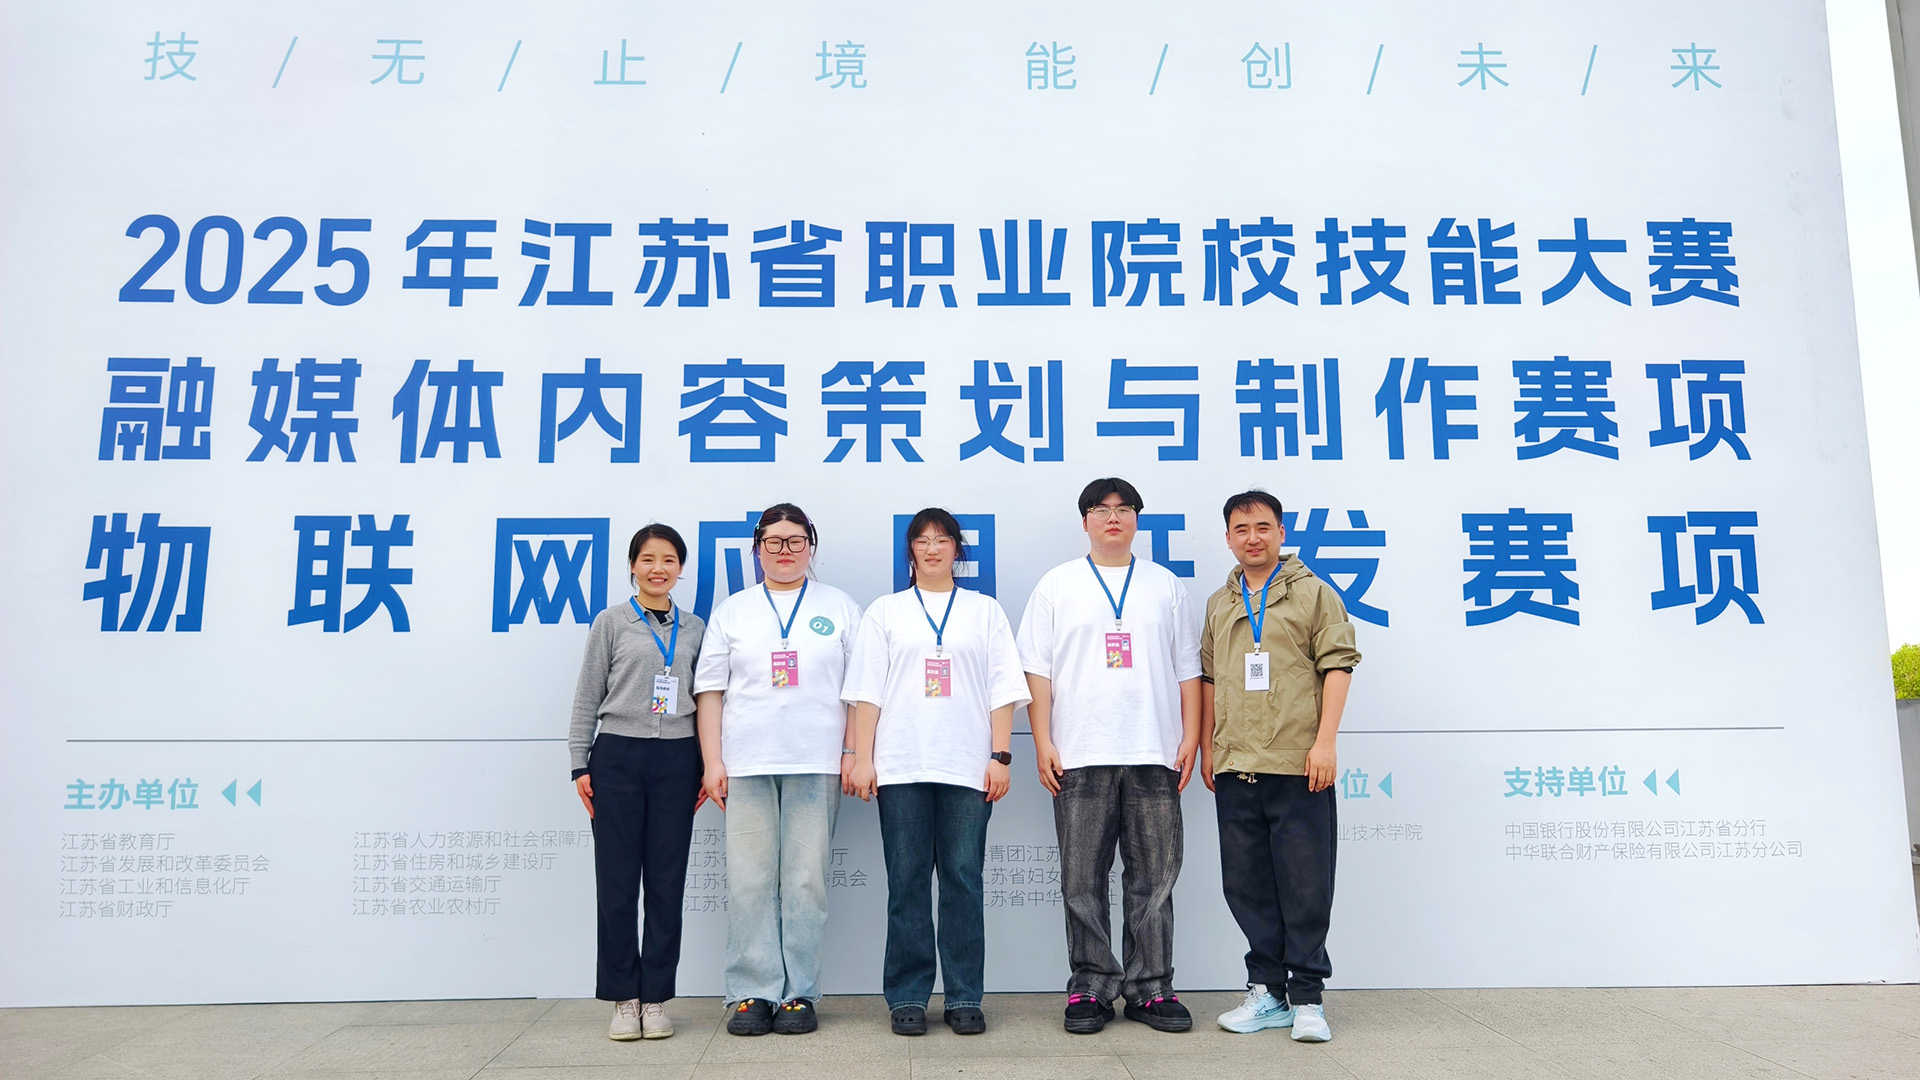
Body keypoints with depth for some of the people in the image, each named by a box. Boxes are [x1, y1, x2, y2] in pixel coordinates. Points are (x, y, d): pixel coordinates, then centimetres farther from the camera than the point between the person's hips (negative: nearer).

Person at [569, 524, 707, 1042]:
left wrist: (706, 767, 8)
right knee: (617, 881, 1)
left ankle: (657, 998, 12)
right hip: (618, 756, -2)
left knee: (667, 882, 3)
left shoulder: (694, 629, 11)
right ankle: (624, 998, 10)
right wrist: (581, 765, -1)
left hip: (676, 760, 2)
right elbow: (588, 696, 4)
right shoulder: (611, 623, 4)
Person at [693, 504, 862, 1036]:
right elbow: (711, 688, 10)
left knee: (806, 881, 0)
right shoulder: (732, 611, 14)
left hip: (816, 765, -1)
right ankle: (751, 993, 7)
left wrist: (856, 754, 0)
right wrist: (712, 762, 2)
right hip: (746, 765, 1)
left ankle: (799, 993, 8)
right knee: (749, 882, -1)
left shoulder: (841, 608, 11)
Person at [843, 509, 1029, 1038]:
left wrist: (1001, 756, 0)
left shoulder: (985, 611, 13)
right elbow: (866, 691, 8)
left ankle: (964, 998, 8)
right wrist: (862, 759, 0)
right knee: (907, 881, 1)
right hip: (901, 765, 0)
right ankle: (907, 998, 10)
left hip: (968, 766, 0)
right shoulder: (885, 612, 13)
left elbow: (1003, 690, 8)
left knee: (964, 878, 0)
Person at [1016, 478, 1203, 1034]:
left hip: (1154, 756, 1)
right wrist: (1043, 743, -3)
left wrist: (1191, 738, 3)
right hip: (1080, 757, -1)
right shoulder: (1056, 585, 9)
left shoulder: (1165, 586, 13)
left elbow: (1187, 670, 13)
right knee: (1082, 880, 2)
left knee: (1154, 878, 4)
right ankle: (1090, 988, 12)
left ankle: (1151, 988, 14)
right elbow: (1037, 670, 5)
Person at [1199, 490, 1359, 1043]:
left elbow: (1337, 665, -3)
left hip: (1298, 766, -4)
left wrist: (1325, 740, -11)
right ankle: (1267, 989, 19)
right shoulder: (1219, 604, 17)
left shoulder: (1313, 593, 3)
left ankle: (1306, 997, 9)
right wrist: (1207, 746, 15)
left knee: (1305, 885, -1)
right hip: (1235, 768, 5)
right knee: (1247, 885, 8)